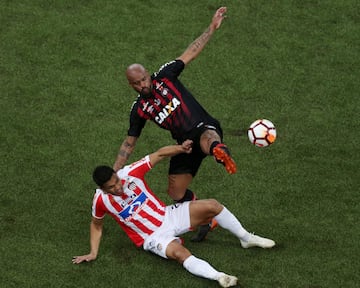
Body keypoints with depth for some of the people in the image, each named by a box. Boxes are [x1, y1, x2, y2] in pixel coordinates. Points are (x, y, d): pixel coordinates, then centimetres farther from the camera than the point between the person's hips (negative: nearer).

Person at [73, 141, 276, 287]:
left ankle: (246, 238, 11)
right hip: (153, 237, -3)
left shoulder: (130, 173, -15)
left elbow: (159, 154, -9)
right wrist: (93, 253, -2)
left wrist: (181, 148, -25)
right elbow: (96, 225, 6)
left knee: (212, 205, -9)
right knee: (177, 252, -36)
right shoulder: (101, 200, -15)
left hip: (168, 215, 4)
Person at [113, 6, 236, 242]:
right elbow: (129, 143, 13)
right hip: (185, 143, 5)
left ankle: (219, 151, -79)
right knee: (176, 193, 6)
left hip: (205, 127, -5)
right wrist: (114, 172, 7)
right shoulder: (139, 110, 6)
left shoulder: (165, 77, -1)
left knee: (208, 141, -43)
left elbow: (191, 53, 2)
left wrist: (212, 28, -3)